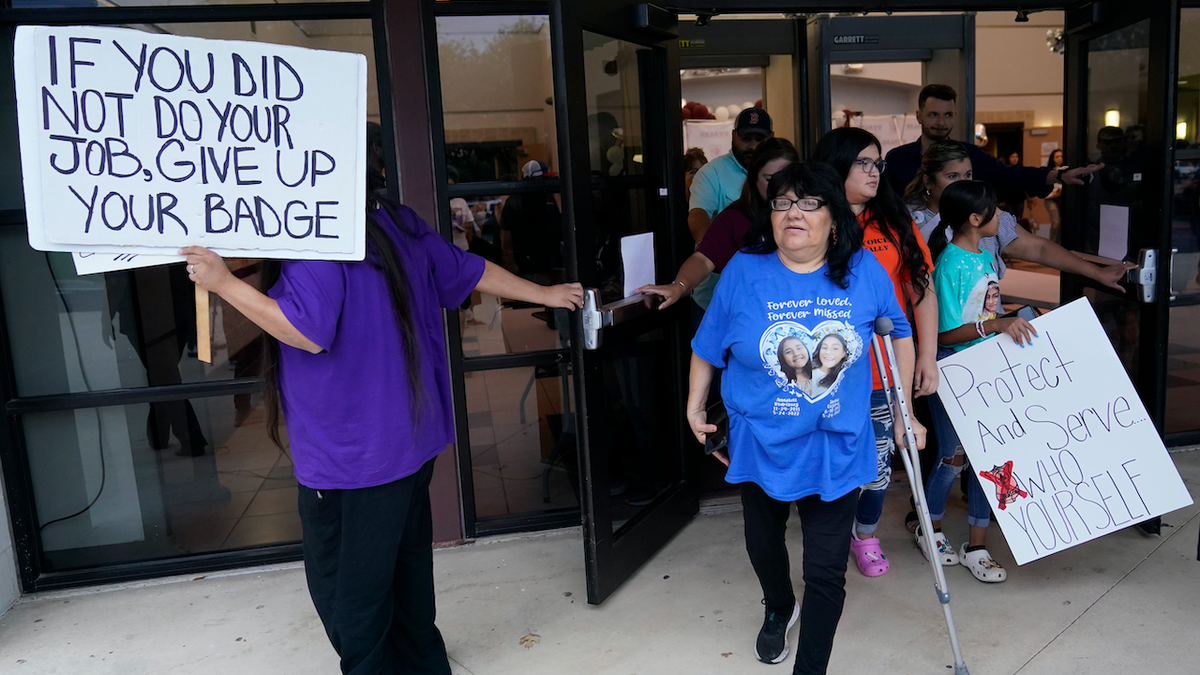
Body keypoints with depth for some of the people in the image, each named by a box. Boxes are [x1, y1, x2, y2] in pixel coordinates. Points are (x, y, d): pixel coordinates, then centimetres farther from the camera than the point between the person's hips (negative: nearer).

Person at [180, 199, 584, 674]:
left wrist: (223, 283, -20)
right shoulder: (394, 223, 6)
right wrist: (543, 294, 23)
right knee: (406, 562, 23)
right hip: (411, 439, 9)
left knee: (345, 589, 6)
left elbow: (308, 332, -25)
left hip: (349, 453, -9)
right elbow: (468, 271, 11)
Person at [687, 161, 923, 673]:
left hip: (836, 449, -1)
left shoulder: (864, 271, -8)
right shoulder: (744, 271, -10)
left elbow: (899, 333, 6)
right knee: (764, 542, 26)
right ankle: (778, 610, 59)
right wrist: (695, 408, 5)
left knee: (826, 573, 3)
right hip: (760, 445, 2)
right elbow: (708, 347, 1)